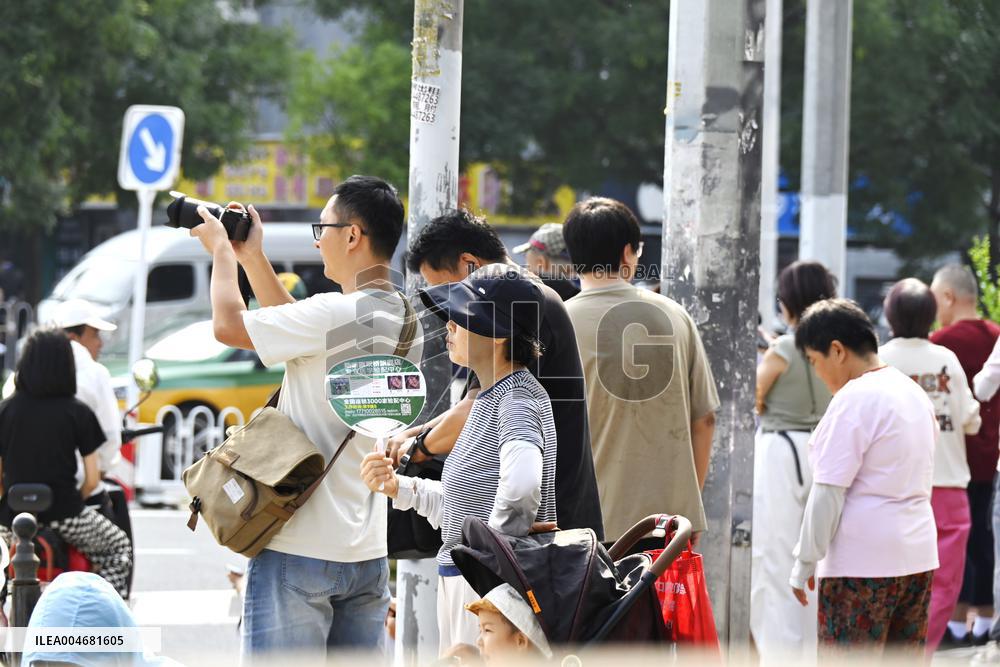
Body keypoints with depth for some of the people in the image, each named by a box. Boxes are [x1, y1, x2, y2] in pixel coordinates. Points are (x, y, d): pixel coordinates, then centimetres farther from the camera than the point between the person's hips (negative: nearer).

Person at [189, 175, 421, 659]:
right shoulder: (405, 322, 10)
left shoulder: (337, 314, -17)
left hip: (299, 550, -8)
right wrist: (253, 258, 26)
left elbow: (229, 326, -12)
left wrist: (221, 249, 5)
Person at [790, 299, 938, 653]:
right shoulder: (914, 393, 15)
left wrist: (805, 562, -9)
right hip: (919, 554, 9)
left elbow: (828, 492, -15)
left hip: (862, 561, -9)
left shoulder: (853, 400, -13)